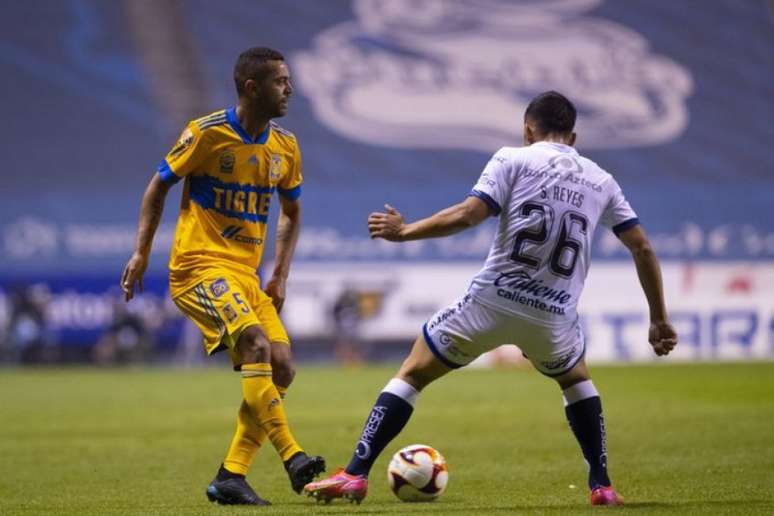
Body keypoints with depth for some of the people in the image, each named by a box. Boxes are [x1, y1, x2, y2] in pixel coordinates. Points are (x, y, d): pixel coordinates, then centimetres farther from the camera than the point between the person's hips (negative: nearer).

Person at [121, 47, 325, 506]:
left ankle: (231, 477, 0)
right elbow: (160, 186, 2)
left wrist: (281, 276, 11)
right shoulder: (207, 133, -9)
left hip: (247, 274, 7)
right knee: (255, 342, -28)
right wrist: (142, 252, -3)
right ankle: (293, 458, -31)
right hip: (200, 265, -7)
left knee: (281, 369, -5)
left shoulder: (285, 147, 7)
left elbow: (292, 212, 20)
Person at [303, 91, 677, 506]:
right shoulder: (601, 182, 13)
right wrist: (660, 320, 21)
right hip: (554, 316, 3)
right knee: (577, 380, 33)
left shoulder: (513, 160, 2)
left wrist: (404, 231, 0)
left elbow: (469, 214, -11)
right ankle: (602, 486, 25)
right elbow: (642, 248, 14)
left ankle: (354, 476, 2)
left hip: (492, 300, -3)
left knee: (411, 375, 10)